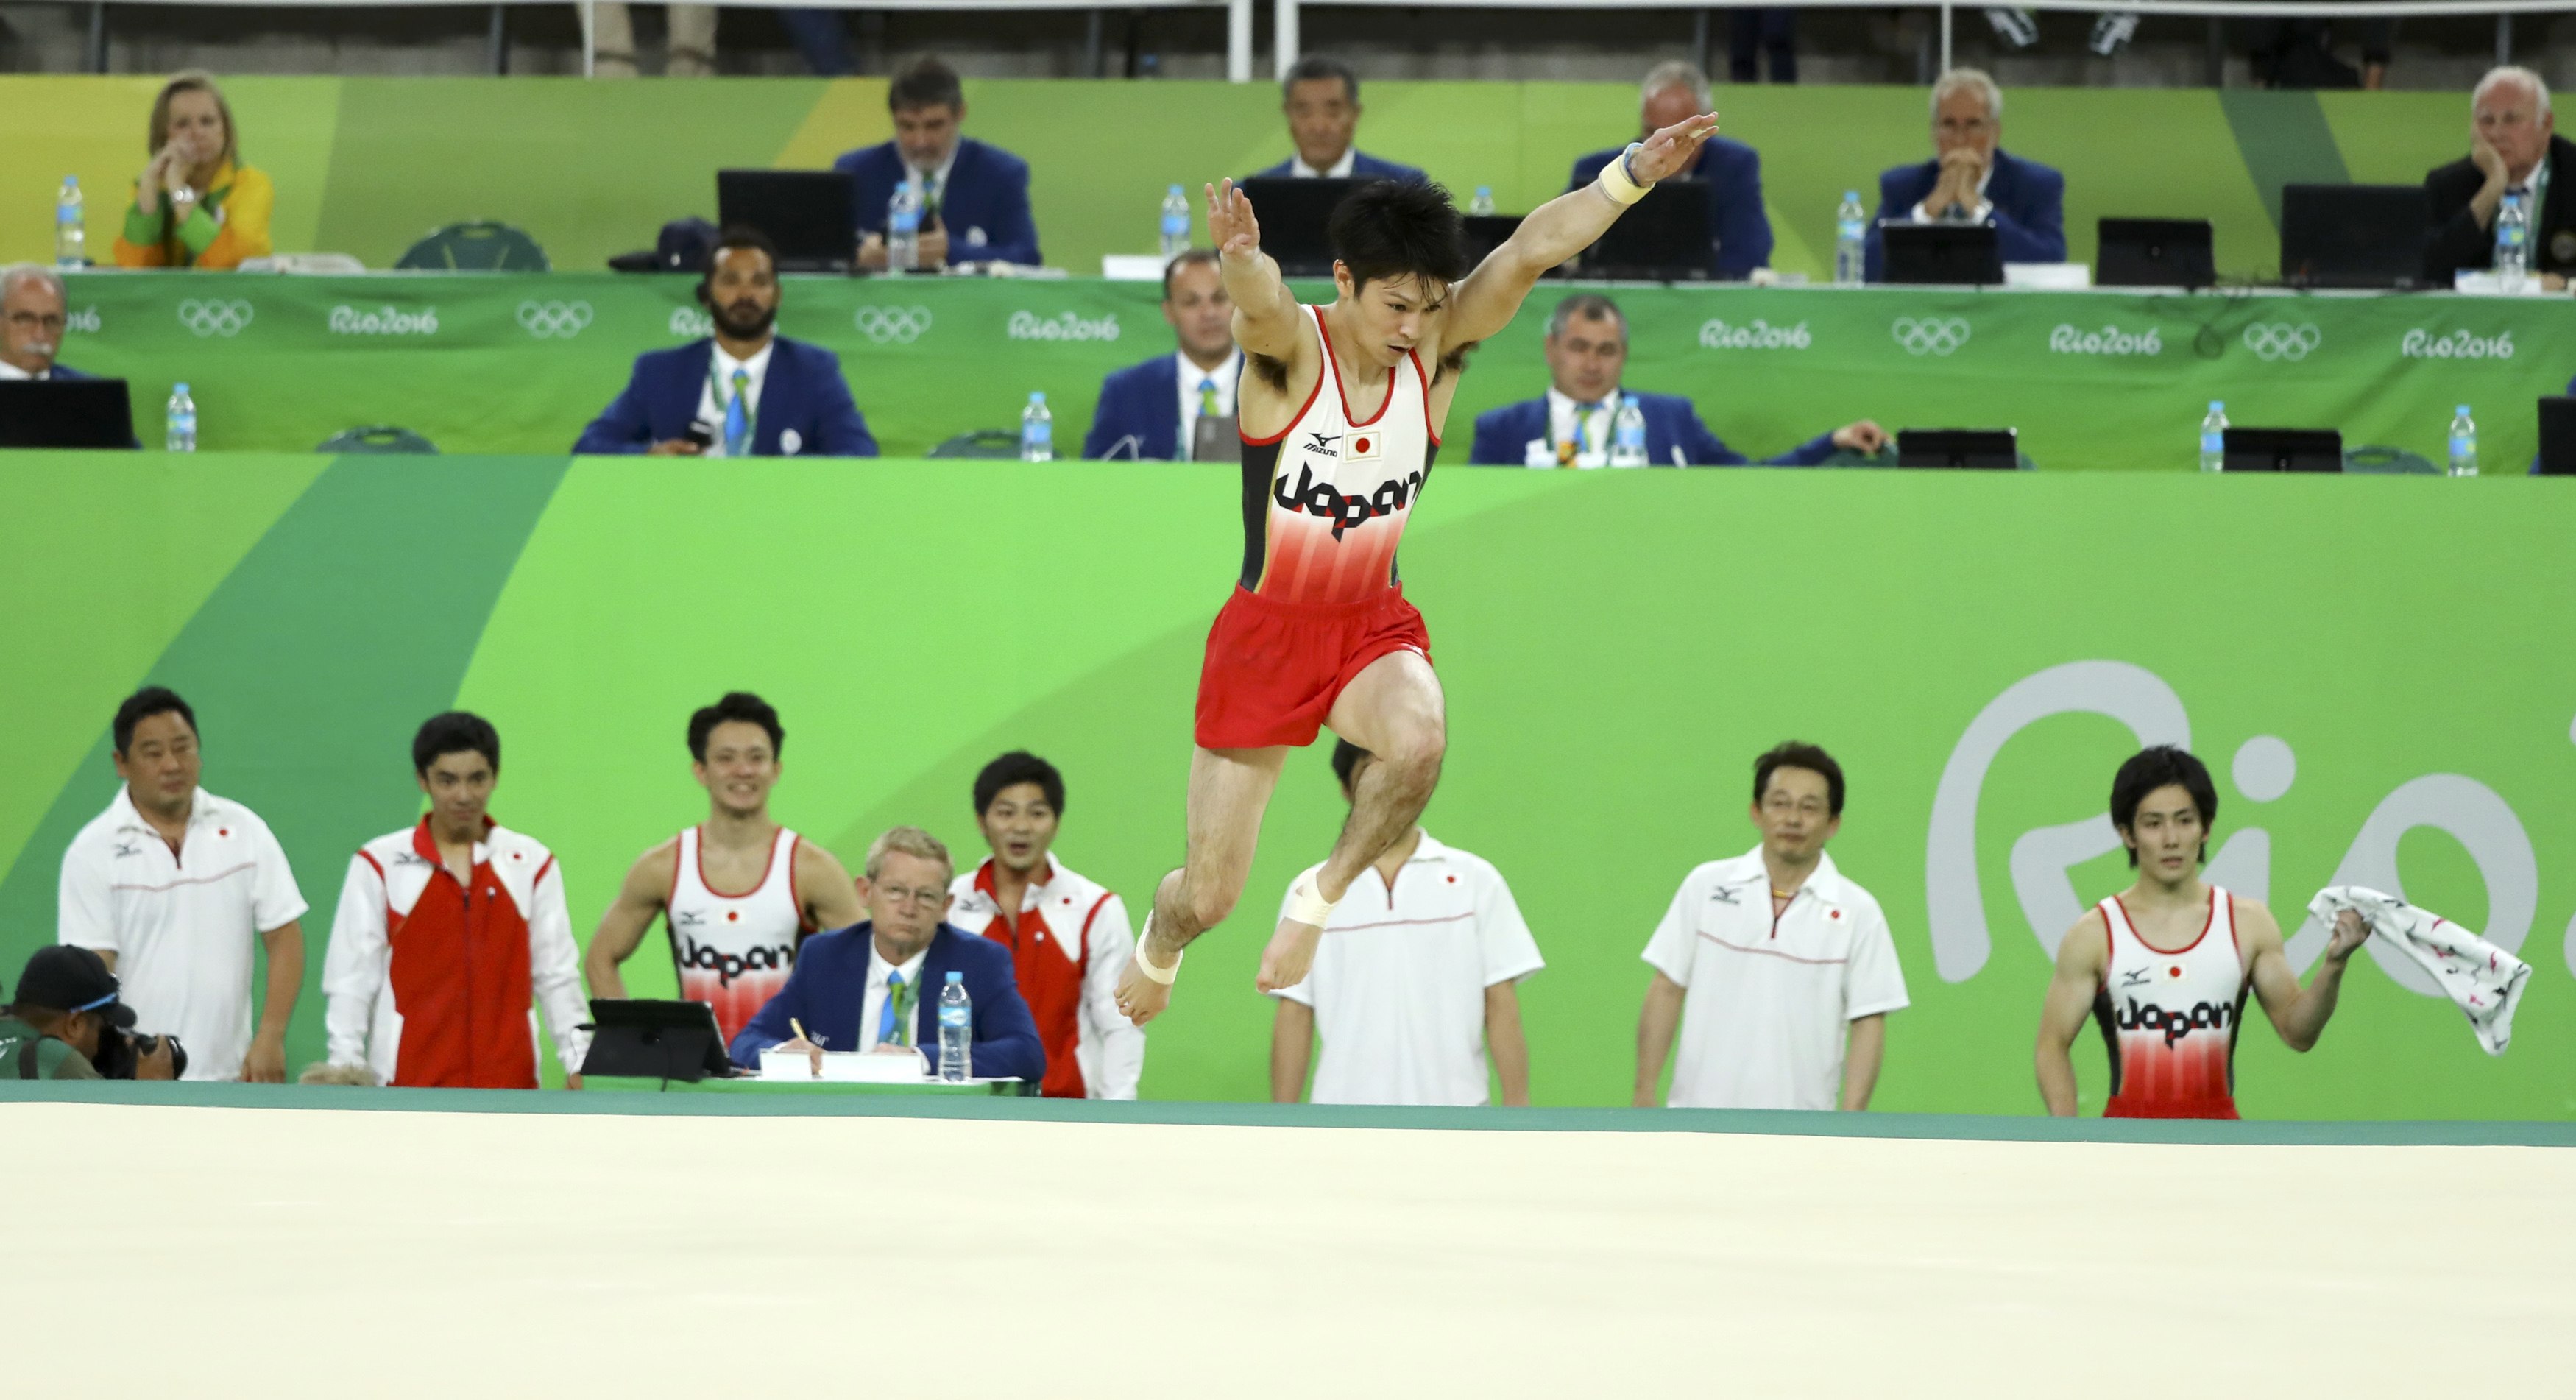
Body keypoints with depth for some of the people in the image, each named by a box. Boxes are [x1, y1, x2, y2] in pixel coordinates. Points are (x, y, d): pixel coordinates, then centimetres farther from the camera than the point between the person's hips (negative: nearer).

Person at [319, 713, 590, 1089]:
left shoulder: (532, 864, 7)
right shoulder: (381, 865, 1)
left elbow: (556, 974, 8)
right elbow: (350, 979, 1)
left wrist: (577, 1062, 2)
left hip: (509, 1082, 2)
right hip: (413, 1082, -2)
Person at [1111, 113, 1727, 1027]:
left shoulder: (1437, 349, -10)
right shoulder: (1289, 349, -19)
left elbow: (1532, 248, -25)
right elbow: (1259, 303, -44)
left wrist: (1634, 173, -41)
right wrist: (1242, 261, -70)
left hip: (1375, 627, 2)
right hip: (1266, 633, -2)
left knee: (1419, 742, -34)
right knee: (1209, 896, 6)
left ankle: (1321, 898, -5)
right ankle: (1156, 948, 45)